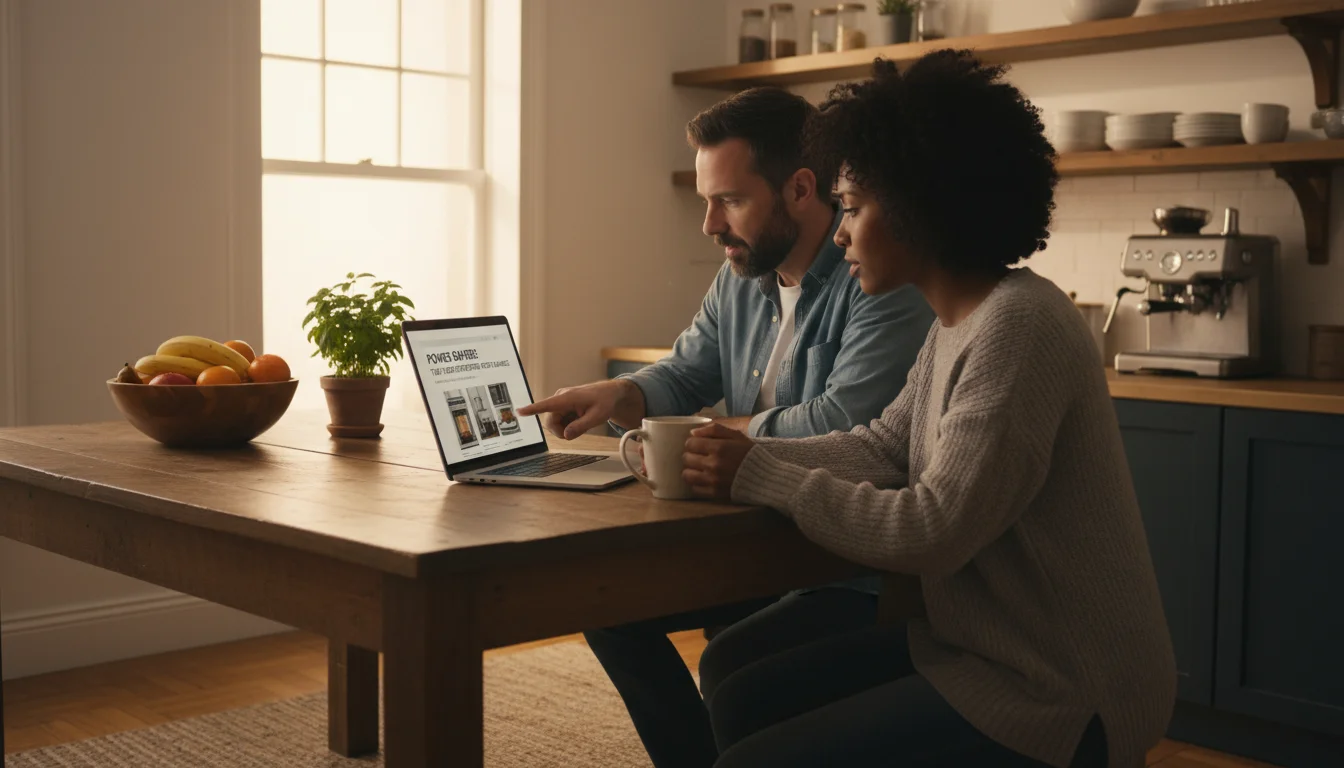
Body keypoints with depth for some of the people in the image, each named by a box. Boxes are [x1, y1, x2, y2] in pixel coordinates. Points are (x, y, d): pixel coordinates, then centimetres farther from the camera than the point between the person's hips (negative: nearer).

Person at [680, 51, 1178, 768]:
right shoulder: (956, 324, 9)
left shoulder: (1018, 326, -23)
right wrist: (746, 455, -5)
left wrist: (762, 476, -16)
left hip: (1056, 696, -9)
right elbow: (882, 446, 9)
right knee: (741, 698, 11)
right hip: (980, 643, 9)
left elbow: (929, 533, -26)